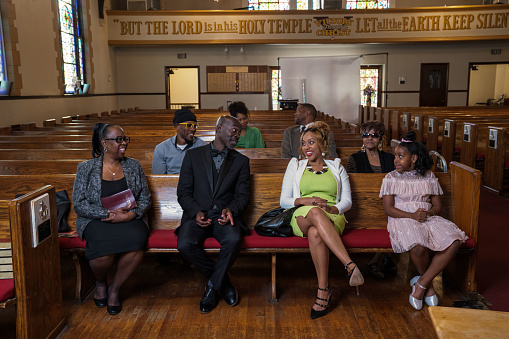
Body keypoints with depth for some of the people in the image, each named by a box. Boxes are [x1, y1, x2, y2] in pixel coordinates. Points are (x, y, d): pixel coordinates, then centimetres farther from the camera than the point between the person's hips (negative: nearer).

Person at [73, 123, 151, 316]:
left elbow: (145, 199, 8)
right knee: (103, 249, -33)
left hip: (130, 220, 2)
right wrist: (109, 213, -15)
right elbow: (79, 204, -2)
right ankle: (100, 283, 5)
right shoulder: (86, 168, 5)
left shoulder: (134, 166, 11)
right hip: (96, 221, -1)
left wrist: (129, 215, -13)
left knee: (136, 241, -33)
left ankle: (114, 289, -7)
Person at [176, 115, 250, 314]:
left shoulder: (241, 161, 14)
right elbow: (183, 192, 5)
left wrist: (230, 210, -14)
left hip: (224, 216, 0)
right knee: (185, 245, -30)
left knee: (233, 240, -33)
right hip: (197, 214, 0)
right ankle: (223, 282, -5)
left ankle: (213, 287, -8)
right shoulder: (193, 155, 10)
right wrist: (196, 212, -13)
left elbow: (242, 195, 9)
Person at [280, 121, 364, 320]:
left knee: (315, 233, -39)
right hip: (302, 216, 0)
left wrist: (332, 208, -11)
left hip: (332, 217, 0)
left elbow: (347, 201, 12)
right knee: (315, 213, -41)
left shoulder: (336, 167, 21)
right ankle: (350, 265, -50)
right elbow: (284, 201, 13)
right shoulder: (295, 166, 21)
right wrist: (304, 201, -8)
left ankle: (323, 291, -38)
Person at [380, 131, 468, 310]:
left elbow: (437, 206, 13)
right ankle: (429, 284, -2)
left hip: (429, 219, 4)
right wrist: (412, 215, -16)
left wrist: (429, 212, -11)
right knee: (419, 246, -36)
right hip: (402, 220, -3)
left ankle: (421, 284, -16)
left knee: (454, 241, -26)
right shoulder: (391, 178, 6)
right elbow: (388, 209, -2)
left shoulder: (429, 177, 14)